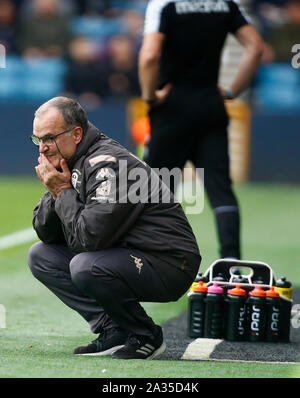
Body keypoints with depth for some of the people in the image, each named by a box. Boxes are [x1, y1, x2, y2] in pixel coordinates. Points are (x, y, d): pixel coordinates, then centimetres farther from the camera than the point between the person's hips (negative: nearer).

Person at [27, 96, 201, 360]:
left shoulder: (107, 165, -21)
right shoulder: (69, 163, 8)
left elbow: (89, 237, -29)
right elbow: (45, 233, 9)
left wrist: (64, 192, -16)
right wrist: (54, 193, -9)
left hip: (170, 267, -10)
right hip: (123, 258, 10)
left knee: (85, 267, -33)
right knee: (41, 256, 6)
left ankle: (147, 337, -9)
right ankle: (113, 331, -1)